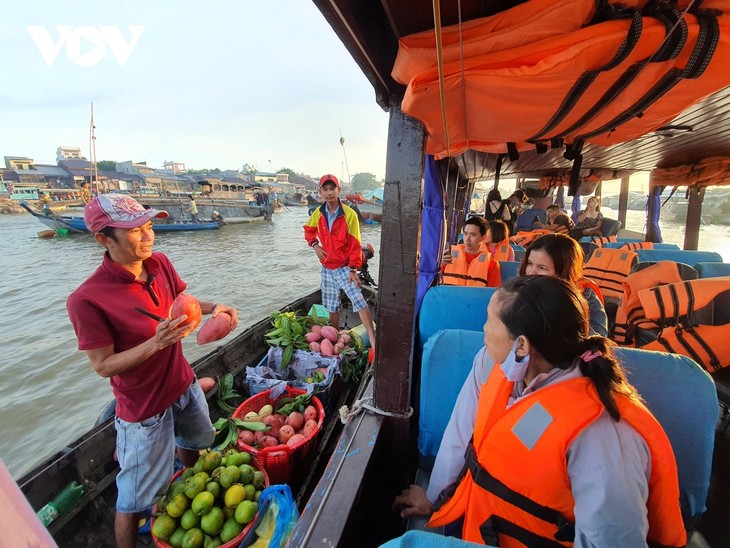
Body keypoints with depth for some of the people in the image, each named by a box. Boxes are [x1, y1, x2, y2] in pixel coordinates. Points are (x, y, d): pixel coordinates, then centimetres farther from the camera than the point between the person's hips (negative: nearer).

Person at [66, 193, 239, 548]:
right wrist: (157, 342, -34)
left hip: (184, 385, 7)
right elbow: (104, 366, -20)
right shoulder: (88, 299, -28)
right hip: (145, 409, -7)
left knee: (192, 444, 34)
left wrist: (213, 307, -12)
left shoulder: (160, 263, -10)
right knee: (136, 499, 13)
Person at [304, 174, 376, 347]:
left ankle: (373, 341, -22)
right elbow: (309, 230, 20)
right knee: (332, 306, 17)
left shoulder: (349, 214, -14)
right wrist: (315, 245, 0)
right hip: (327, 268, 5)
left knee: (358, 300, -21)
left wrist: (353, 269, -16)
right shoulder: (318, 213, 0)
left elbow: (355, 244, -13)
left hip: (344, 267, -5)